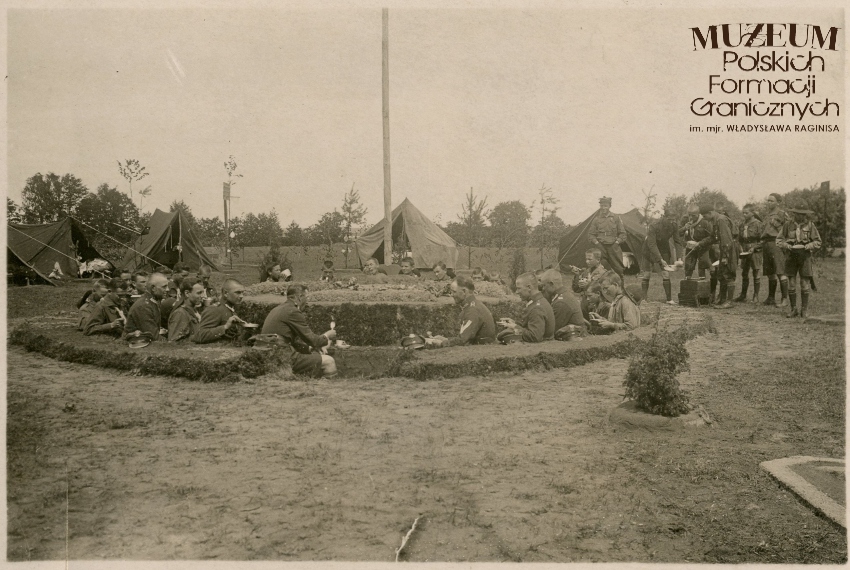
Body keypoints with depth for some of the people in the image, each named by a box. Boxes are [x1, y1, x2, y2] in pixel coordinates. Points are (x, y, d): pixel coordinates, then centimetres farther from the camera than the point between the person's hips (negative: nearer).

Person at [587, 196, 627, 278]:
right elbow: (591, 234, 8)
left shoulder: (616, 218, 6)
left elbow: (622, 233, 8)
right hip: (601, 247, 0)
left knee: (618, 269, 1)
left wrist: (617, 242, -5)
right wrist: (597, 243, -6)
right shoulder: (596, 220, 6)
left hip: (613, 247, 0)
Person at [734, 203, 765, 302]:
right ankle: (743, 295, 16)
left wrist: (754, 248, -17)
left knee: (756, 274, 2)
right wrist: (741, 247, 6)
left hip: (755, 252, -6)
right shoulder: (742, 224, 10)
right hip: (745, 252, 6)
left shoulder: (758, 224, -8)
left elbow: (762, 240, -9)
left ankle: (755, 296, 9)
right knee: (744, 274, 9)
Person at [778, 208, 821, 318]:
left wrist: (806, 246, -12)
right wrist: (787, 246, -10)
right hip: (791, 257, 1)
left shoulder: (810, 226, 3)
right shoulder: (788, 225, 5)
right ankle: (793, 309, 10)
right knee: (791, 284, 1)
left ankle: (804, 309, 10)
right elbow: (779, 240, 6)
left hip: (805, 257, -1)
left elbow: (817, 242, 4)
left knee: (805, 284, 0)